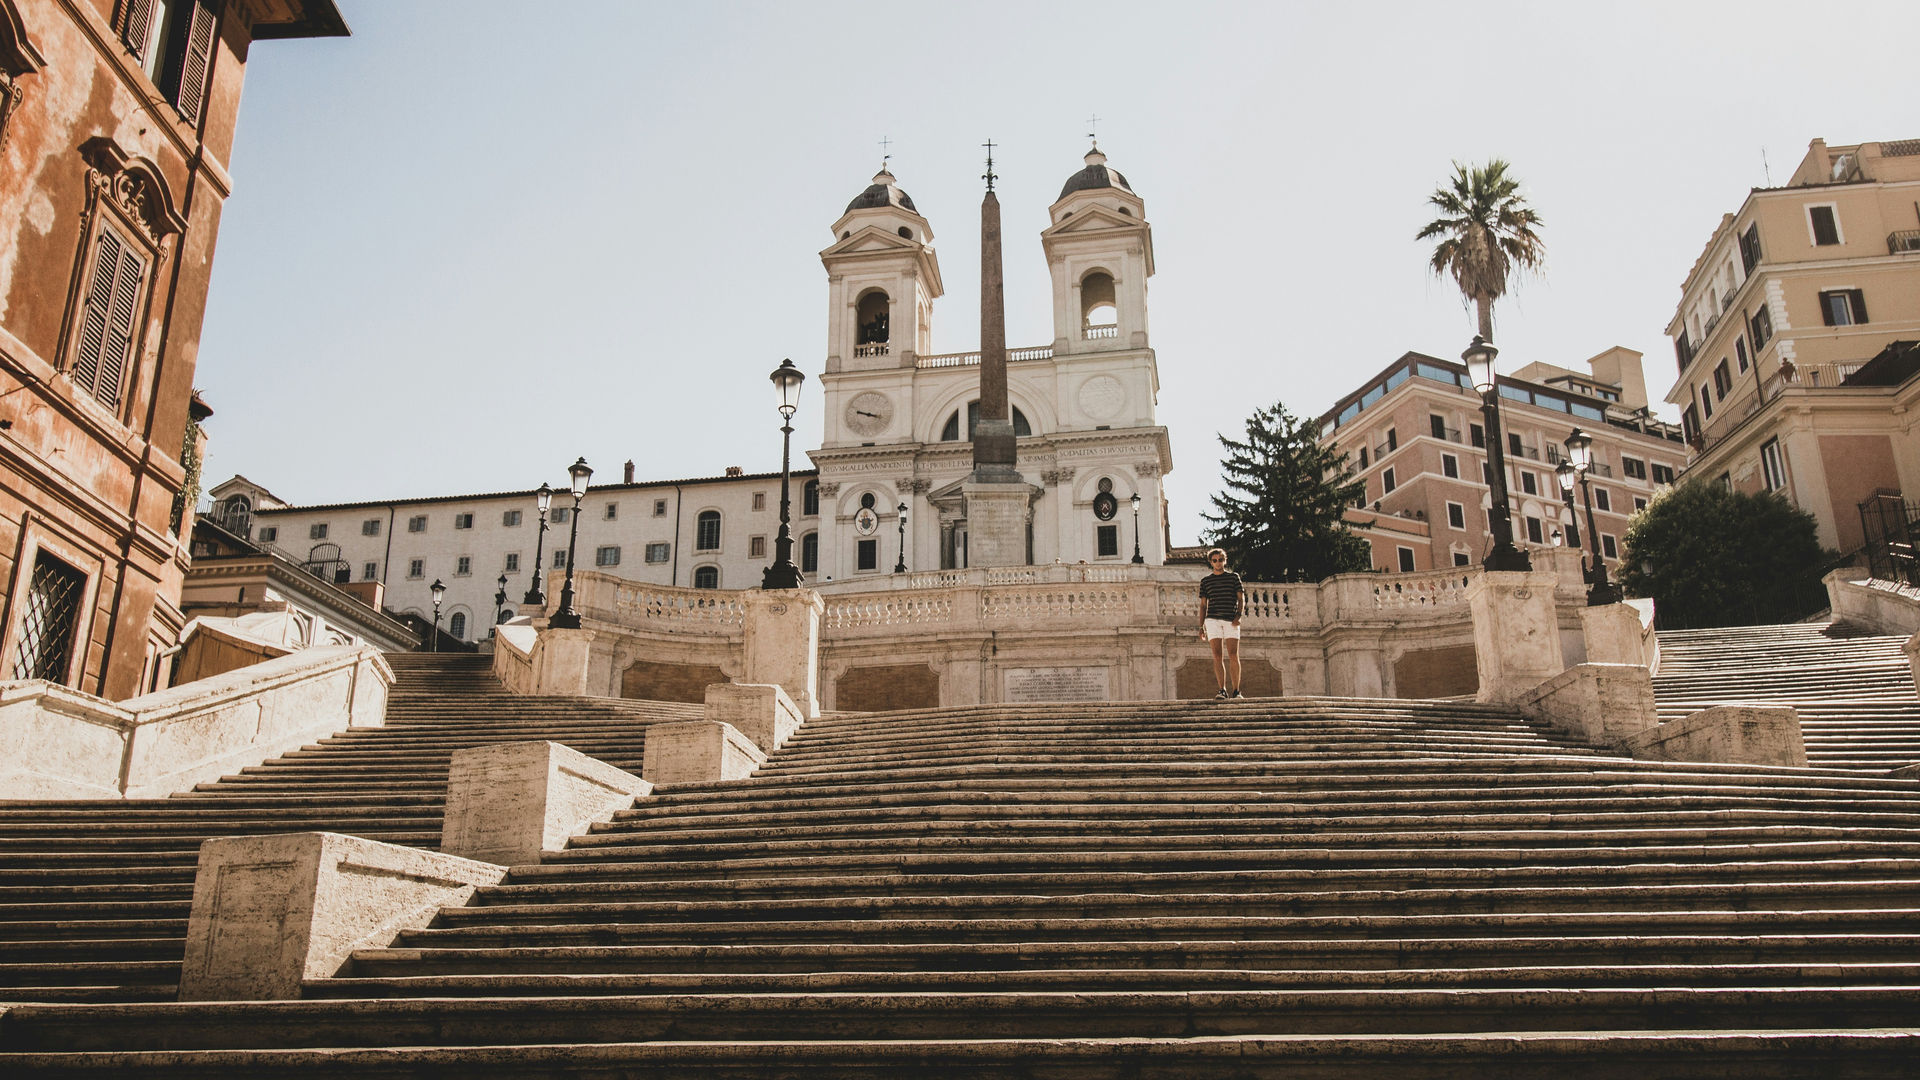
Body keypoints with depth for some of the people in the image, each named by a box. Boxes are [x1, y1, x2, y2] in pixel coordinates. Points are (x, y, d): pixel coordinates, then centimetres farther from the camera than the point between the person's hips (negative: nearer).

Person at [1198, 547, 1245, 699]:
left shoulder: (1233, 577, 12)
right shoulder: (1205, 581, 15)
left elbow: (1241, 599, 7)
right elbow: (1203, 605, 15)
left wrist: (1238, 616, -10)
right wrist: (1201, 627, 8)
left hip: (1231, 620, -1)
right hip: (1212, 619, 1)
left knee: (1233, 656, -6)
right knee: (1218, 656, -7)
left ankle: (1236, 691, 0)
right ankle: (1223, 690, -8)